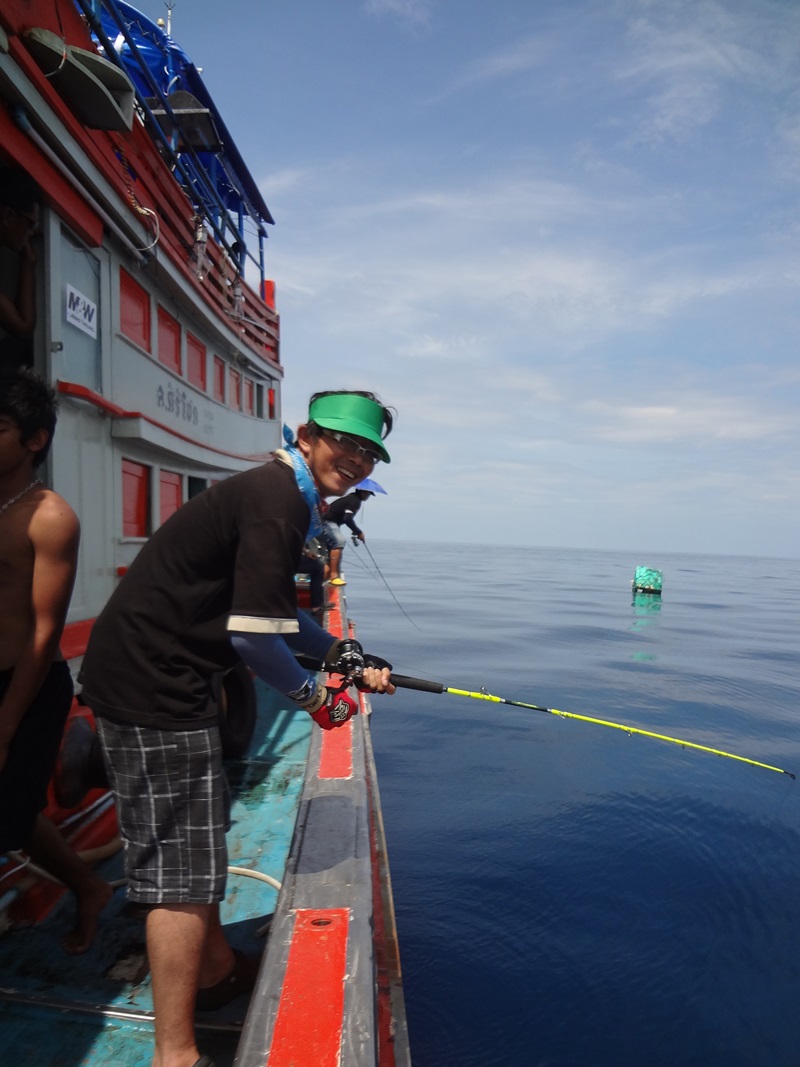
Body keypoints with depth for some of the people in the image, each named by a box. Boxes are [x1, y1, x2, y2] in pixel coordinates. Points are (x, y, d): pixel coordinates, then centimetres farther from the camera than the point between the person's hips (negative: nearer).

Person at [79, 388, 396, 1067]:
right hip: (152, 685, -11)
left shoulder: (286, 497, 14)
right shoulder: (277, 500, -19)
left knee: (198, 837, 24)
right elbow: (253, 635, -22)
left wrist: (344, 654, 13)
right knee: (182, 864, 0)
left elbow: (276, 612, 21)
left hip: (160, 675, 11)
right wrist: (314, 695, -7)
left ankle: (216, 971, 45)